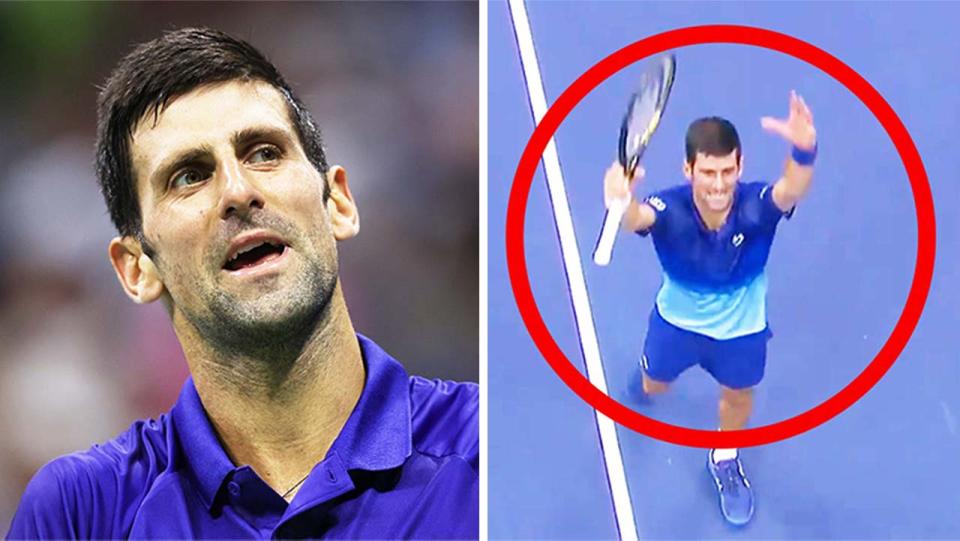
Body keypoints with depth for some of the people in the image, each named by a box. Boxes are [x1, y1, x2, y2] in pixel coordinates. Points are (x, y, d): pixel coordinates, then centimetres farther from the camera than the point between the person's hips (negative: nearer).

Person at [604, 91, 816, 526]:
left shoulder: (755, 206, -38)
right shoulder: (670, 209, -38)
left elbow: (791, 190, -61)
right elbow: (638, 217, -62)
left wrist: (803, 150, -85)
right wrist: (624, 204, -89)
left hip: (741, 329, 0)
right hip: (677, 320, 0)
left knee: (738, 396, 27)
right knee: (654, 386, 29)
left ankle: (724, 460, 60)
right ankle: (648, 369, 68)